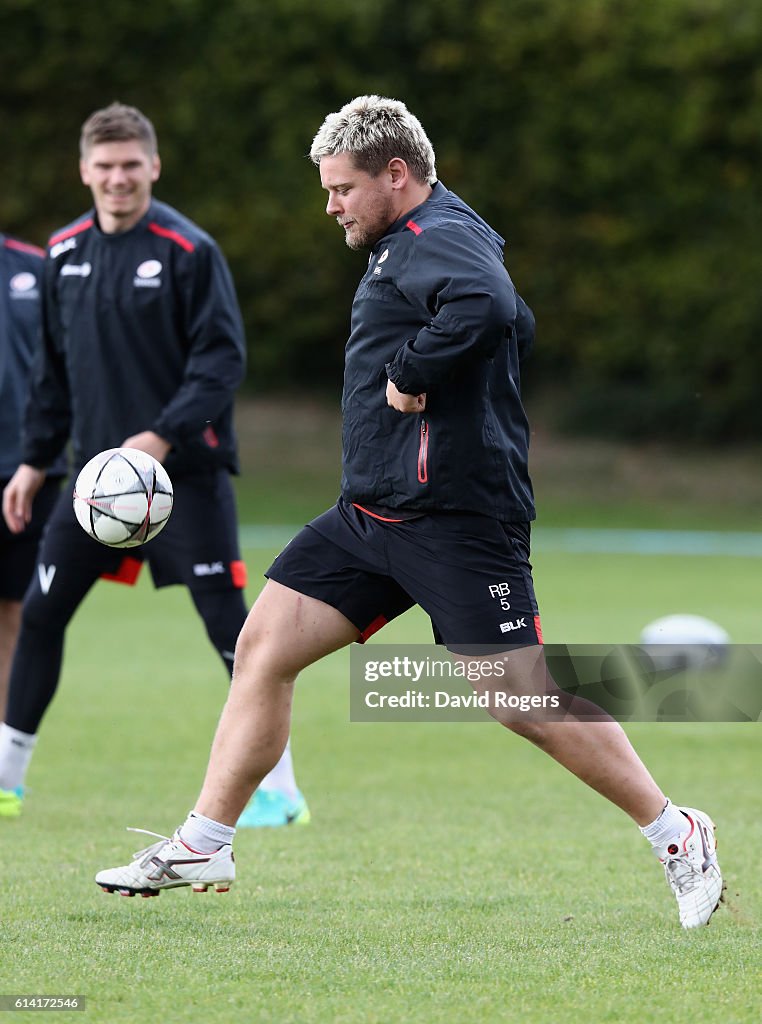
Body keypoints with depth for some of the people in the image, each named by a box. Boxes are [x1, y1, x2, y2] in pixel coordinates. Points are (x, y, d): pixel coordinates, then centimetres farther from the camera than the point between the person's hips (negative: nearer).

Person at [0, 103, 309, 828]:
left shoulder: (190, 251, -9)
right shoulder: (65, 254, 8)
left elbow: (223, 358, -12)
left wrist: (164, 436, -23)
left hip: (186, 471, -5)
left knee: (226, 620, -7)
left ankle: (279, 791, -1)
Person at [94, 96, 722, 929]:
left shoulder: (439, 239, -13)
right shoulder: (409, 245, 18)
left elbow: (487, 308, -36)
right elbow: (515, 325, 31)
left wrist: (411, 374, -24)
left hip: (453, 520, -10)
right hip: (371, 516, 10)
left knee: (526, 702, -8)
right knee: (262, 646, 4)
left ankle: (679, 838, 4)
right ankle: (202, 847, 9)